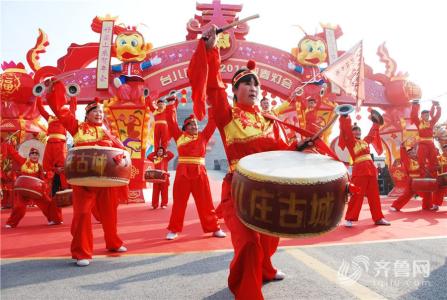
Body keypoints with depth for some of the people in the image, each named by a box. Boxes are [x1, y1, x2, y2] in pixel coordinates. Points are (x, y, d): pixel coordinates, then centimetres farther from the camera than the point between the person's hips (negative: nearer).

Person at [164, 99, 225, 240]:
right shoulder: (179, 136, 8)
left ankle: (214, 228, 15)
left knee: (205, 202, 6)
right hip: (182, 172, -1)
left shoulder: (203, 136, 12)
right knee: (179, 203, 5)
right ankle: (173, 230, 14)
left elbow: (212, 123, 11)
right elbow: (171, 121, 7)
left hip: (200, 173, 1)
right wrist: (171, 104, 8)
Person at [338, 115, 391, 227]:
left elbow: (372, 133, 35)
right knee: (357, 195, -10)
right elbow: (346, 130, -10)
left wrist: (376, 122, 39)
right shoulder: (350, 141, 2)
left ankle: (378, 218, 20)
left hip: (371, 169, 7)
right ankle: (349, 219, -4)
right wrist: (345, 117, -14)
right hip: (359, 170, -7)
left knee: (374, 195, 11)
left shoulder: (365, 141, 20)